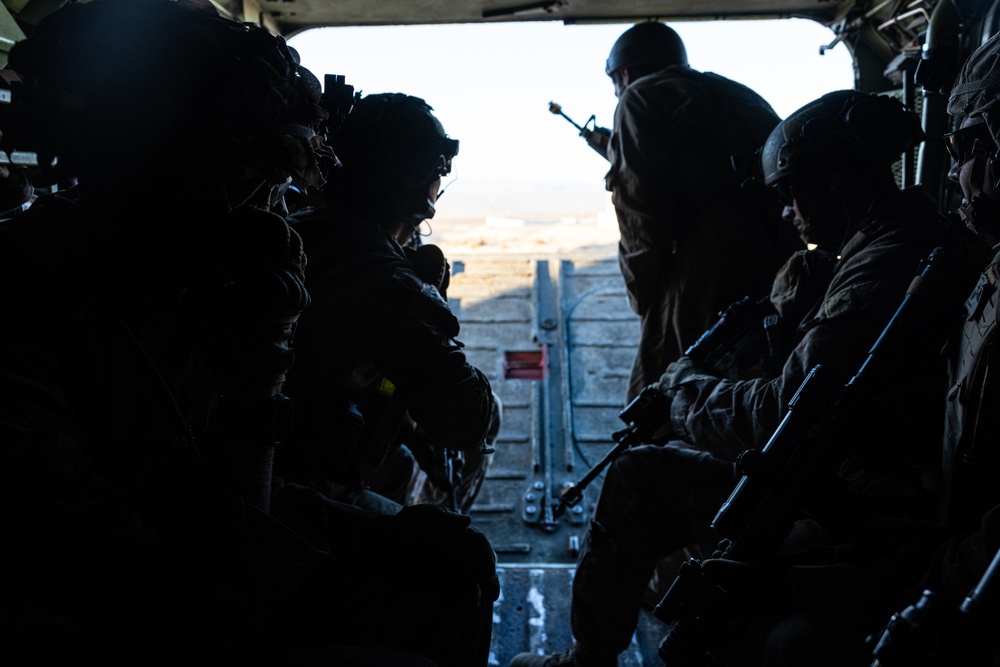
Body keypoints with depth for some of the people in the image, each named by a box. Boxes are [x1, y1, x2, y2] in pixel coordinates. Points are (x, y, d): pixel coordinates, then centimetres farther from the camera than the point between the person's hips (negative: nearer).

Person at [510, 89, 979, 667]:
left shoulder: (883, 268, -25)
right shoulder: (923, 240, 8)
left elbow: (783, 415, -25)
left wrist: (683, 387, -9)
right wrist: (800, 298, -1)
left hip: (851, 521, -10)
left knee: (641, 475, -5)